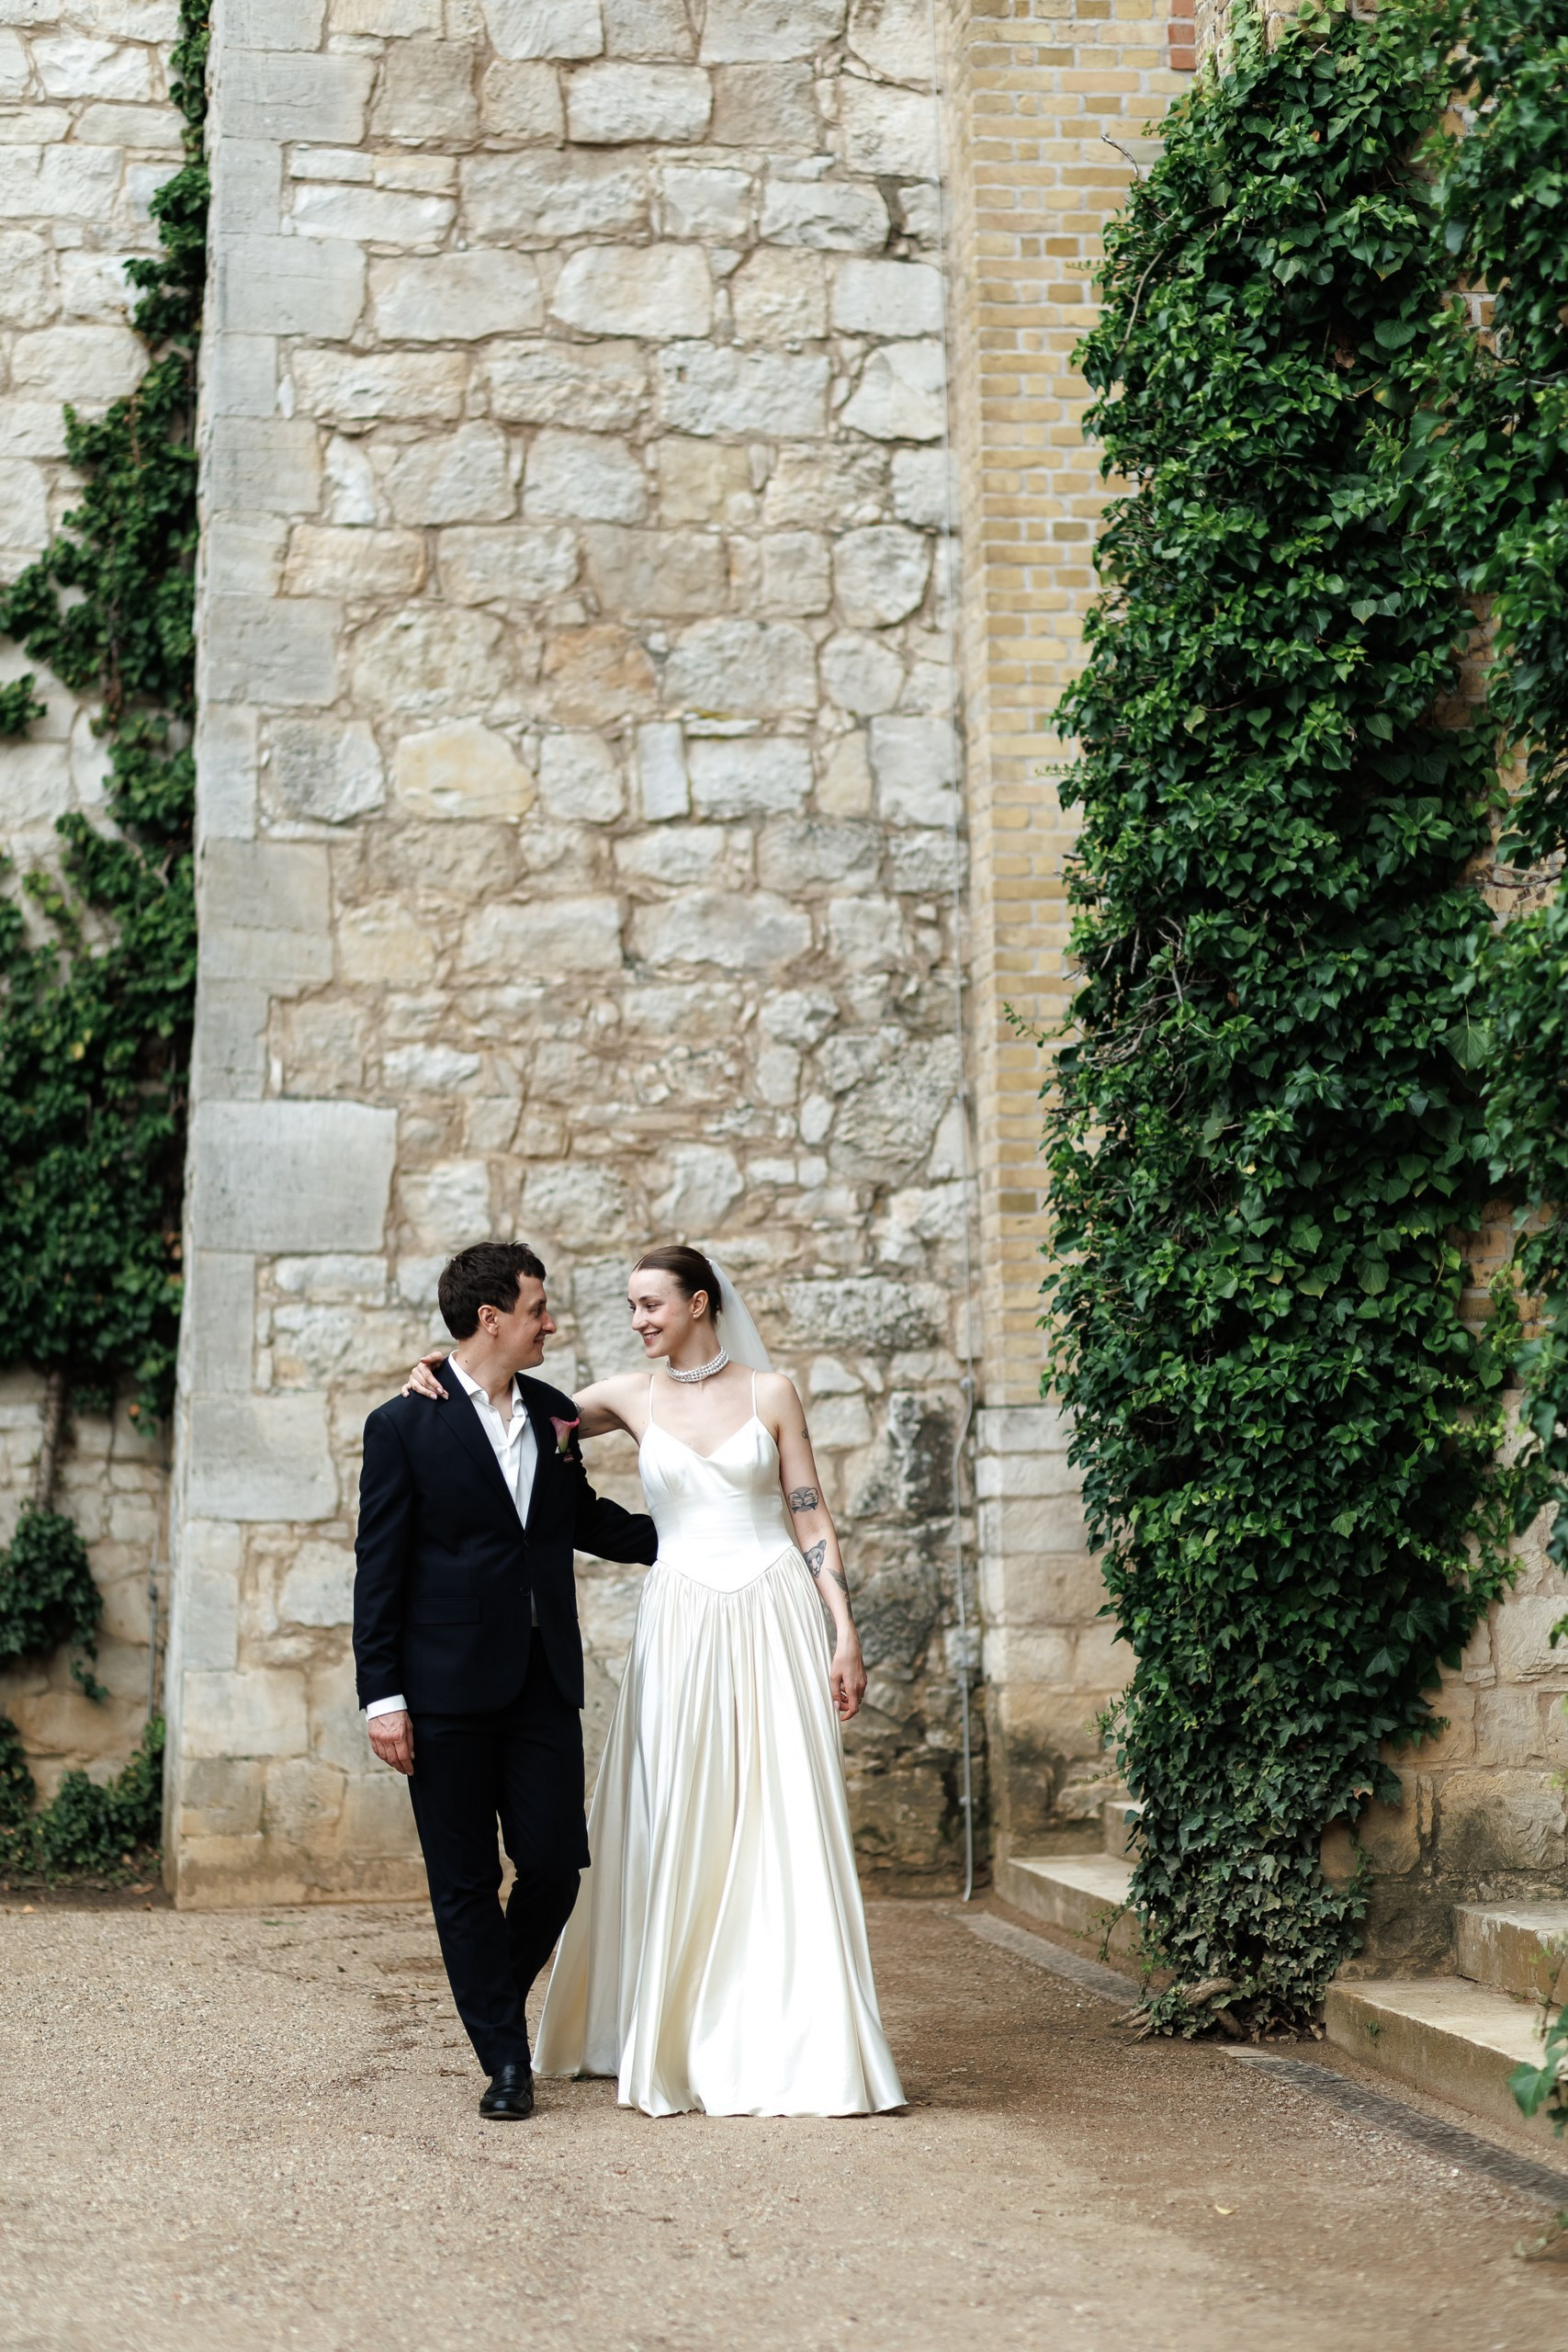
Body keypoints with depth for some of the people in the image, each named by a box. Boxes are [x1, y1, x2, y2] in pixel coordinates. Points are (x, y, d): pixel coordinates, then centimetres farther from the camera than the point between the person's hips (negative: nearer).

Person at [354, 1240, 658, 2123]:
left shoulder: (554, 1412, 10)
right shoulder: (405, 1426, -4)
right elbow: (379, 1569, -5)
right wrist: (382, 1697, -9)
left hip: (545, 1681, 4)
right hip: (448, 1687, -4)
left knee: (555, 1862, 0)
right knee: (466, 1882, 2)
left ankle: (499, 1997, 28)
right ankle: (505, 2060, 14)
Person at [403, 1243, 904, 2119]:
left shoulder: (771, 1392, 3)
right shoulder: (633, 1397, 7)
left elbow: (812, 1518, 2)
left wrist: (846, 1633, -4)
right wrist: (444, 1382, -3)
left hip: (775, 1619, -2)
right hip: (682, 1622, 2)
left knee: (787, 1829, -2)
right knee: (679, 1831, 2)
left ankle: (799, 2043, 5)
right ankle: (681, 2037, 15)